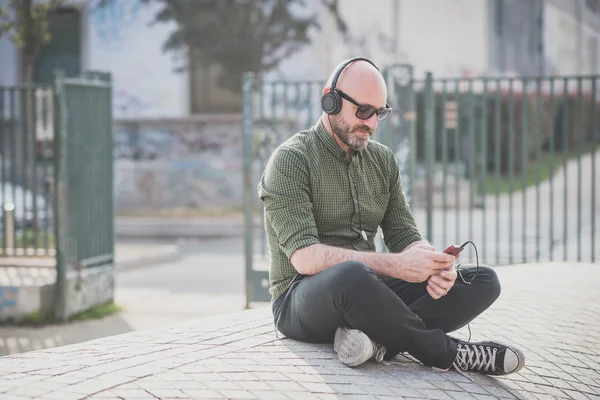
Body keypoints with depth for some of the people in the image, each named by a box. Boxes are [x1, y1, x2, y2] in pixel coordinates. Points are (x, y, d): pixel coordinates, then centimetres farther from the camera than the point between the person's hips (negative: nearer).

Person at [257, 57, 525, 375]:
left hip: (365, 294, 7)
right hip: (303, 299, -7)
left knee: (483, 281, -9)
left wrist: (433, 266, -16)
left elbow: (404, 236, 9)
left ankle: (378, 340, -31)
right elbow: (306, 257, -20)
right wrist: (395, 265, -28)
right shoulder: (290, 160, -8)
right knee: (350, 275, -42)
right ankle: (443, 352, -20)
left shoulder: (382, 160, 14)